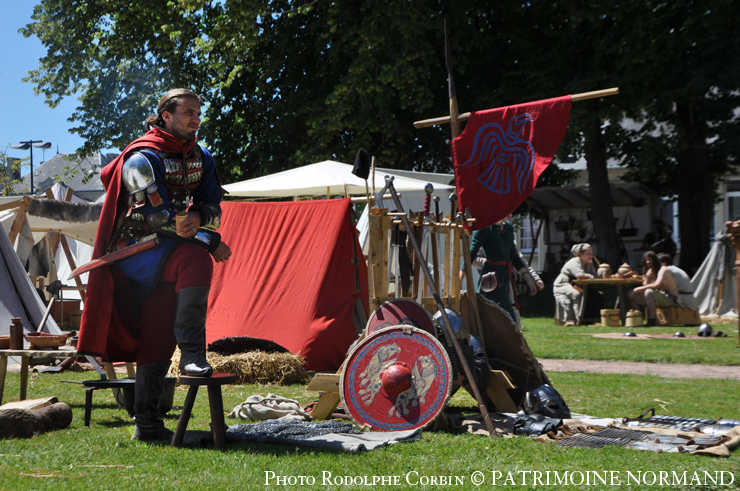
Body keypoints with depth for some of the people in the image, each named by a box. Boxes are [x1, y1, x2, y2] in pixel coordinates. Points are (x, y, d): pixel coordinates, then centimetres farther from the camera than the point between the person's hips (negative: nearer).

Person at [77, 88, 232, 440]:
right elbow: (158, 217, -20)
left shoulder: (199, 158, 10)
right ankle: (192, 356, -31)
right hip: (135, 253, -7)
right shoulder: (143, 158, -15)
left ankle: (146, 423, 10)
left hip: (166, 259, 7)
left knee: (156, 340, 4)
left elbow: (213, 206, 9)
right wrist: (212, 244, -16)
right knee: (194, 258, -34)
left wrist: (198, 217, -17)